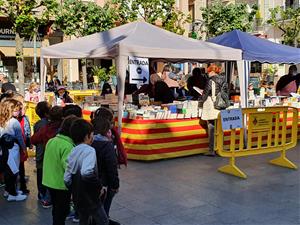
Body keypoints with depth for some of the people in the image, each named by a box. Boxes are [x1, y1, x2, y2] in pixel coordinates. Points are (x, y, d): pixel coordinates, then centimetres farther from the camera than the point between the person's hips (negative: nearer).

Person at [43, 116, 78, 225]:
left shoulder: (51, 141, 1)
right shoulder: (67, 146, -24)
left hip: (50, 182, 8)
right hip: (62, 184, -7)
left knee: (56, 210, 23)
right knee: (62, 212, 9)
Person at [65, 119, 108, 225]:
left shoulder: (73, 152, 5)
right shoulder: (89, 150, -18)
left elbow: (67, 179, 6)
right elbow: (86, 172, -36)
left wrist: (75, 190, 17)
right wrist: (99, 185, -22)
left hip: (77, 198, 8)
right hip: (91, 198, -7)